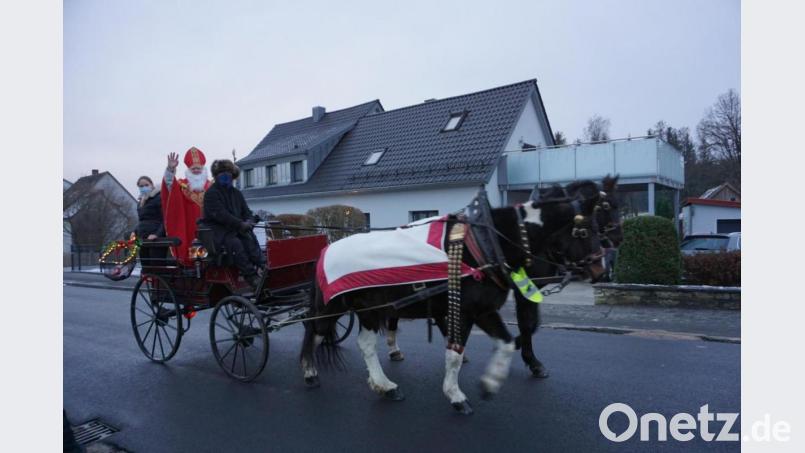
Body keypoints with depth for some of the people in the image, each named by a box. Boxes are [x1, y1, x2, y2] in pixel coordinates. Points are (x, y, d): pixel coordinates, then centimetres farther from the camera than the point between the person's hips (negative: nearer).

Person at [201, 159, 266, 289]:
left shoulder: (236, 193, 17)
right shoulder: (211, 193, -5)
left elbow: (246, 212, 15)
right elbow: (220, 214, -19)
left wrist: (249, 221, -11)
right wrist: (241, 224, -27)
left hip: (235, 229, 6)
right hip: (217, 230, -6)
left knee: (249, 239, -24)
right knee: (235, 243, -33)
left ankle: (263, 266, -35)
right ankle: (250, 275, -36)